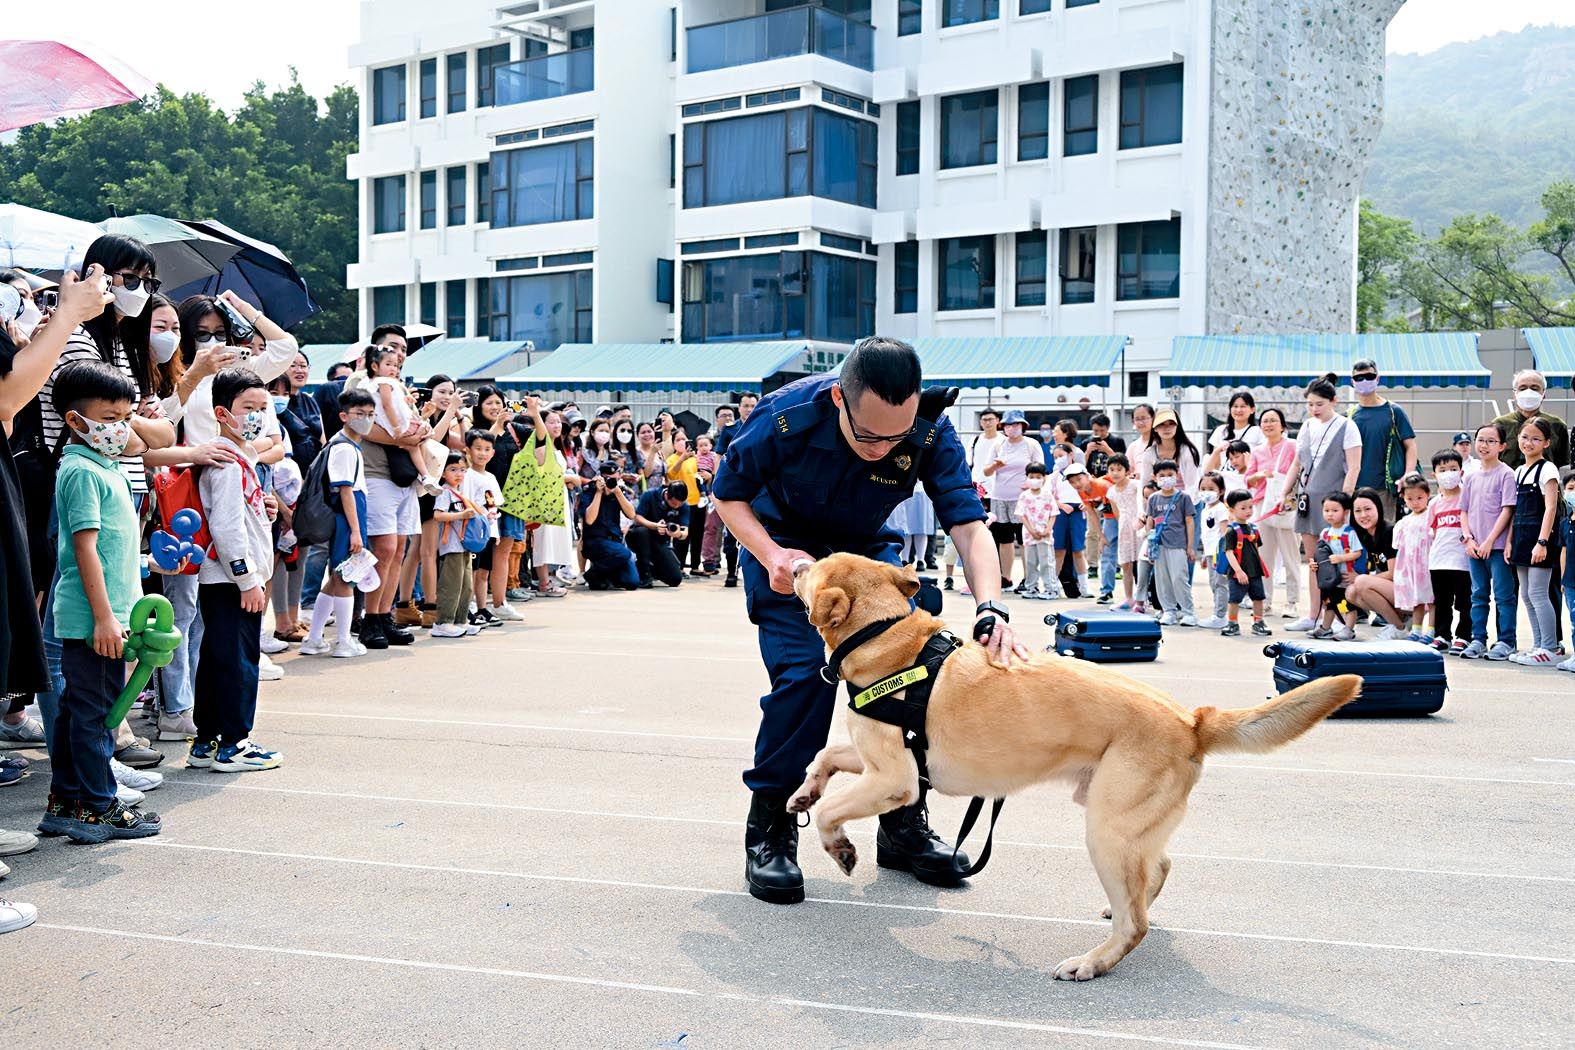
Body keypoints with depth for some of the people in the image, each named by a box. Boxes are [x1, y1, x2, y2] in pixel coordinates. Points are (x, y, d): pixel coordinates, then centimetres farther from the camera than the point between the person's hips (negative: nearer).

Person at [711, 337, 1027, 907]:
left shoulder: (931, 432, -28)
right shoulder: (786, 416, -32)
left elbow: (969, 524, -32)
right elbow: (728, 496, -16)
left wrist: (991, 609, -50)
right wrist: (772, 556, -34)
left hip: (866, 548, 3)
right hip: (783, 544, -3)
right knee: (805, 671, -21)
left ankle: (904, 823, 10)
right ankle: (769, 830, -5)